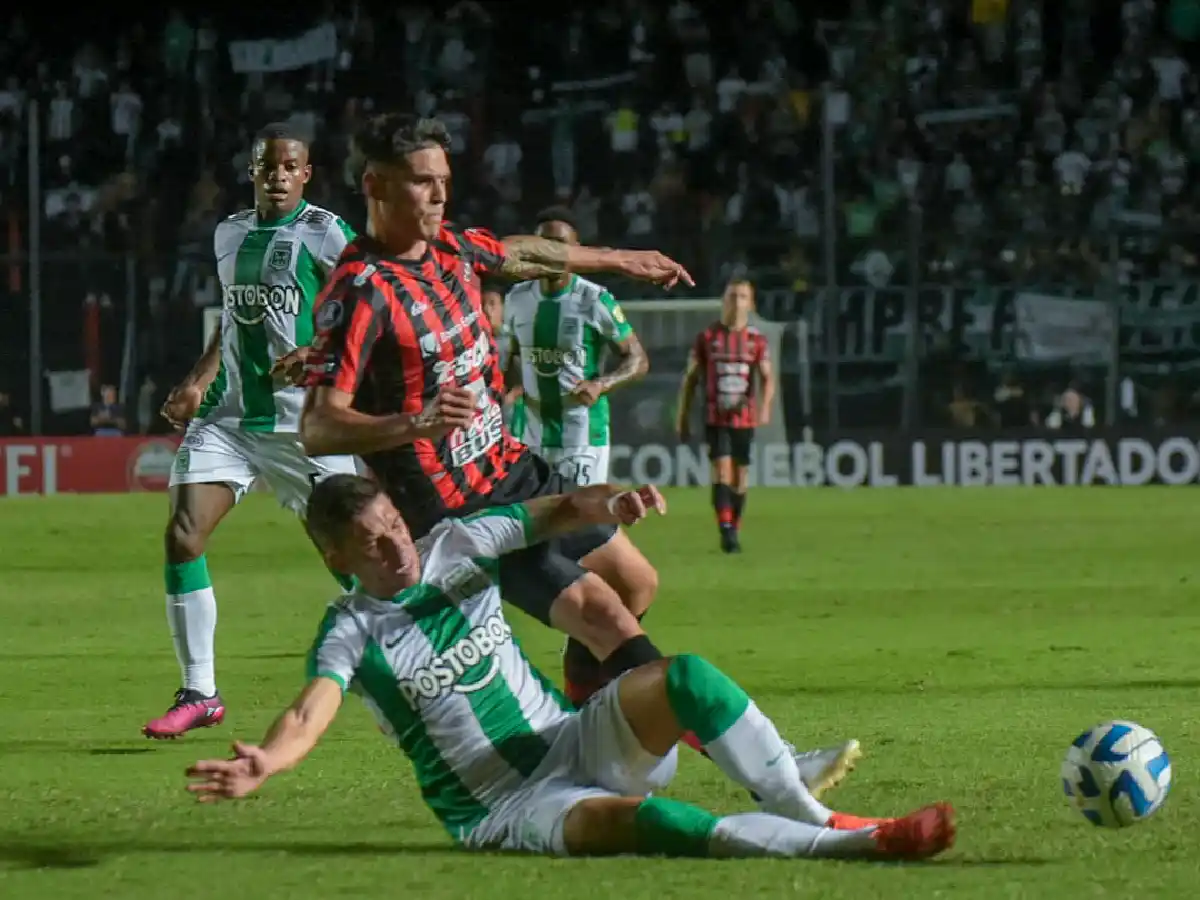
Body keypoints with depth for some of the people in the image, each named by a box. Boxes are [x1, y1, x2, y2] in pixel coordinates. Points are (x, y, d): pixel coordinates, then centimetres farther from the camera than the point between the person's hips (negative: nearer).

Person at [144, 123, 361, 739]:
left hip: (304, 420, -5)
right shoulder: (230, 234, 14)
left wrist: (317, 354, -26)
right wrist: (197, 382, 13)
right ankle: (198, 694, -2)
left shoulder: (324, 233, -5)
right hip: (229, 415, 5)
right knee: (181, 537, -9)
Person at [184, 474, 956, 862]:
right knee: (624, 818, -37)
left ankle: (810, 814, -20)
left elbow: (556, 515, 2)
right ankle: (842, 844, -44)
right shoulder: (352, 634, -7)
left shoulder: (455, 547, 5)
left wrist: (612, 504, -22)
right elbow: (312, 712, -24)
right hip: (500, 809, -5)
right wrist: (265, 762, -47)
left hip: (573, 742, 5)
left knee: (683, 678, -24)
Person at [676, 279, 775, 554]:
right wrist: (683, 416, 6)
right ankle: (726, 530, -21)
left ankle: (734, 531, 20)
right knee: (721, 469, -16)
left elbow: (767, 377, 1)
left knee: (740, 476, 7)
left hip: (745, 416, 2)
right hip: (715, 416, -2)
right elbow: (691, 377, 7)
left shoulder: (757, 339, 4)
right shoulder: (707, 337, 2)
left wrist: (765, 405, -19)